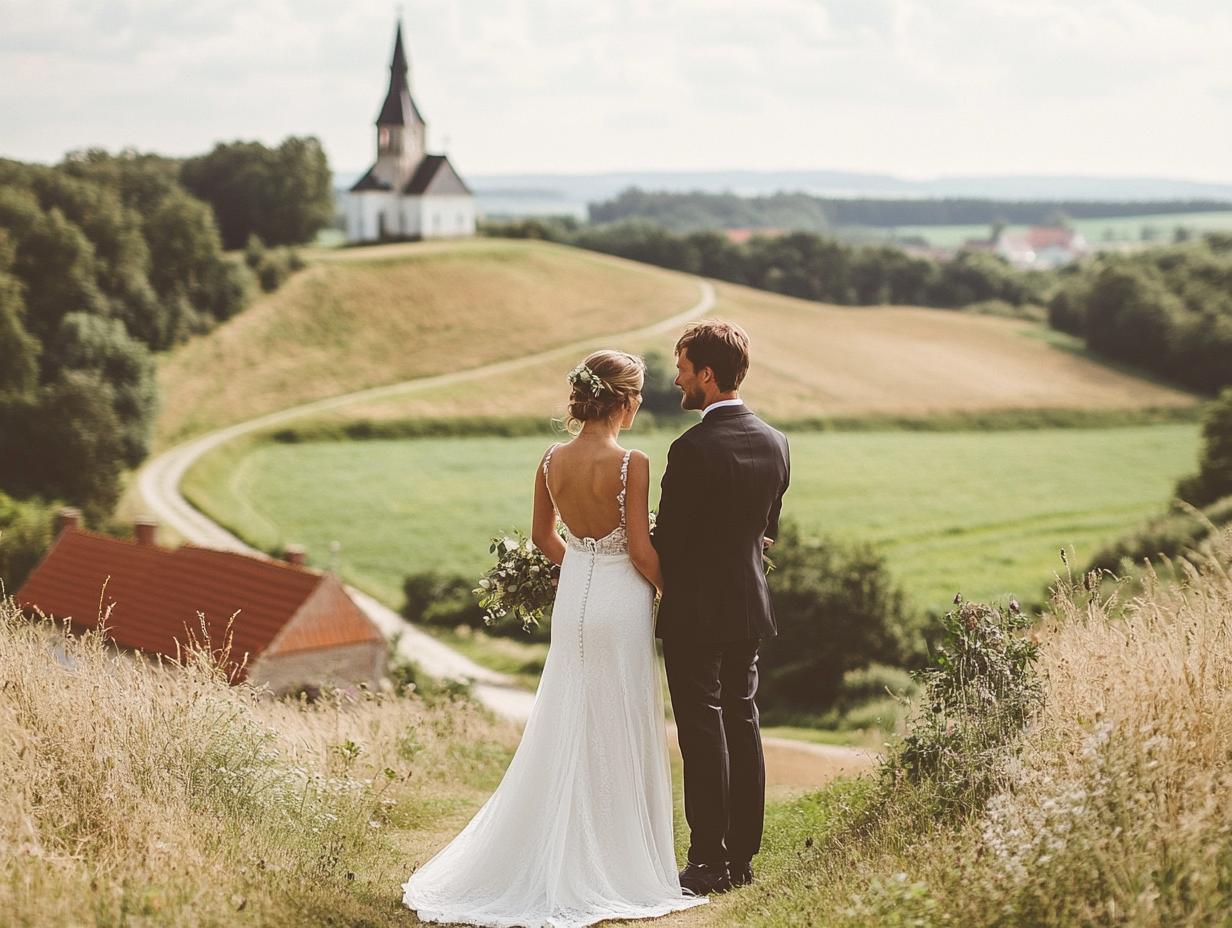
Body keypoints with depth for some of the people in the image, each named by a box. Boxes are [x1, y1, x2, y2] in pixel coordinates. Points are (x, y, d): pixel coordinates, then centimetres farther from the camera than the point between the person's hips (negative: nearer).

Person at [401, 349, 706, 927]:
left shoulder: (551, 460, 0)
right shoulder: (631, 464, -16)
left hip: (572, 602, 5)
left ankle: (558, 857, 20)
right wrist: (669, 593, 3)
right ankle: (613, 862, 13)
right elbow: (641, 551, -14)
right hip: (622, 604, -5)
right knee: (620, 736, 5)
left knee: (565, 733, 14)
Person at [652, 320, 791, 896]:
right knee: (742, 724, 13)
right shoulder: (775, 443, 4)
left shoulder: (692, 449, -20)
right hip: (749, 607, 7)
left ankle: (710, 865, 4)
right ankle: (741, 858, 20)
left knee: (703, 733, -1)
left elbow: (666, 541, -15)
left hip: (694, 610, -7)